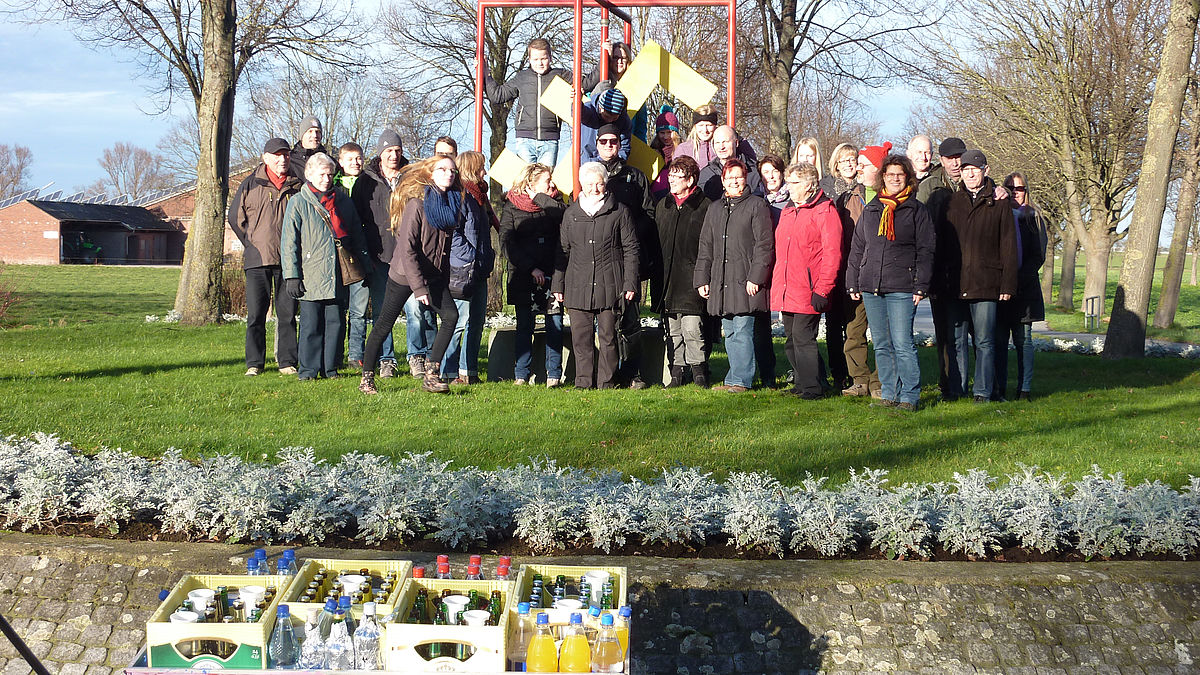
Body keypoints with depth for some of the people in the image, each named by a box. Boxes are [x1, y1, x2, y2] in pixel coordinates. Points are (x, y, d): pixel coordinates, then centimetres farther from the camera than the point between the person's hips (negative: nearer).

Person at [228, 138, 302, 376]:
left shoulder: (297, 186, 8)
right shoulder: (251, 185, 4)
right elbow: (235, 218, 11)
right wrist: (252, 245, 6)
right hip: (258, 260, -1)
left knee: (287, 313, 2)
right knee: (256, 314, -2)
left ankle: (287, 361, 9)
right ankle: (255, 363, 5)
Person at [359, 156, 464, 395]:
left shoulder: (452, 202, 3)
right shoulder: (417, 203, -18)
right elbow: (407, 249, -20)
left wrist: (446, 280, 7)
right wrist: (418, 287, -23)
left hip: (434, 276, 6)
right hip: (404, 275, -6)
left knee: (451, 315, -12)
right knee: (384, 324, 2)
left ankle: (431, 375, -7)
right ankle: (367, 378, 14)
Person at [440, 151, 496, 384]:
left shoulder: (478, 196, 18)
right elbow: (452, 232, -18)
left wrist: (487, 259, 17)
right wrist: (469, 258, -19)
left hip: (479, 270, 10)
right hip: (462, 269, -10)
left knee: (477, 322, 10)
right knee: (459, 321, -7)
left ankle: (469, 371, 16)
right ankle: (449, 373, -2)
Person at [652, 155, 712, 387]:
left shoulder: (705, 206, -3)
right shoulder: (662, 205, 15)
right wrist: (655, 279, 13)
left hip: (691, 280, -6)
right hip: (667, 279, 6)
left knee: (692, 329, -9)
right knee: (672, 331, 9)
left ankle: (699, 372, 2)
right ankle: (677, 373, 16)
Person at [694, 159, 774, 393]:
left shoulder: (757, 205, 0)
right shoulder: (715, 209, 18)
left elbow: (764, 245, -6)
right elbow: (705, 248, 20)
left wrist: (755, 277, -13)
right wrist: (701, 279, 13)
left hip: (744, 281, -6)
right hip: (721, 282, 6)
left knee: (742, 331, -9)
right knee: (729, 334, 8)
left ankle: (741, 379, -7)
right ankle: (736, 379, 13)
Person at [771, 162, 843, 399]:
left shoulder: (824, 211, -7)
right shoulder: (788, 211, 19)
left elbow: (832, 254, -12)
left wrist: (822, 290, -17)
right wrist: (776, 285, 17)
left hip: (808, 292, -8)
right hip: (785, 291, 8)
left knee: (803, 338, -10)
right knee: (792, 340, 11)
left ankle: (812, 387, -2)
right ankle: (801, 383, 20)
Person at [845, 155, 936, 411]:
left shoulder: (917, 210, 4)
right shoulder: (870, 210, 16)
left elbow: (926, 250, 0)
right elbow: (857, 249, 19)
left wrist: (920, 286, -8)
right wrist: (853, 283, 12)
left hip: (901, 288, -5)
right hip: (871, 287, 5)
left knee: (902, 344, -8)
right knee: (881, 345, 7)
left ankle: (910, 395, -1)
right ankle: (889, 394, 14)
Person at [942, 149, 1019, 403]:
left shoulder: (999, 203, 4)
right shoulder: (952, 202, 13)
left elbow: (1008, 247, 2)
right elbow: (942, 244, 16)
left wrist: (1007, 284, -4)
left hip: (986, 285, -3)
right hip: (955, 286, 3)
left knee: (984, 342, 1)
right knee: (957, 341, 5)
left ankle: (982, 392, 6)